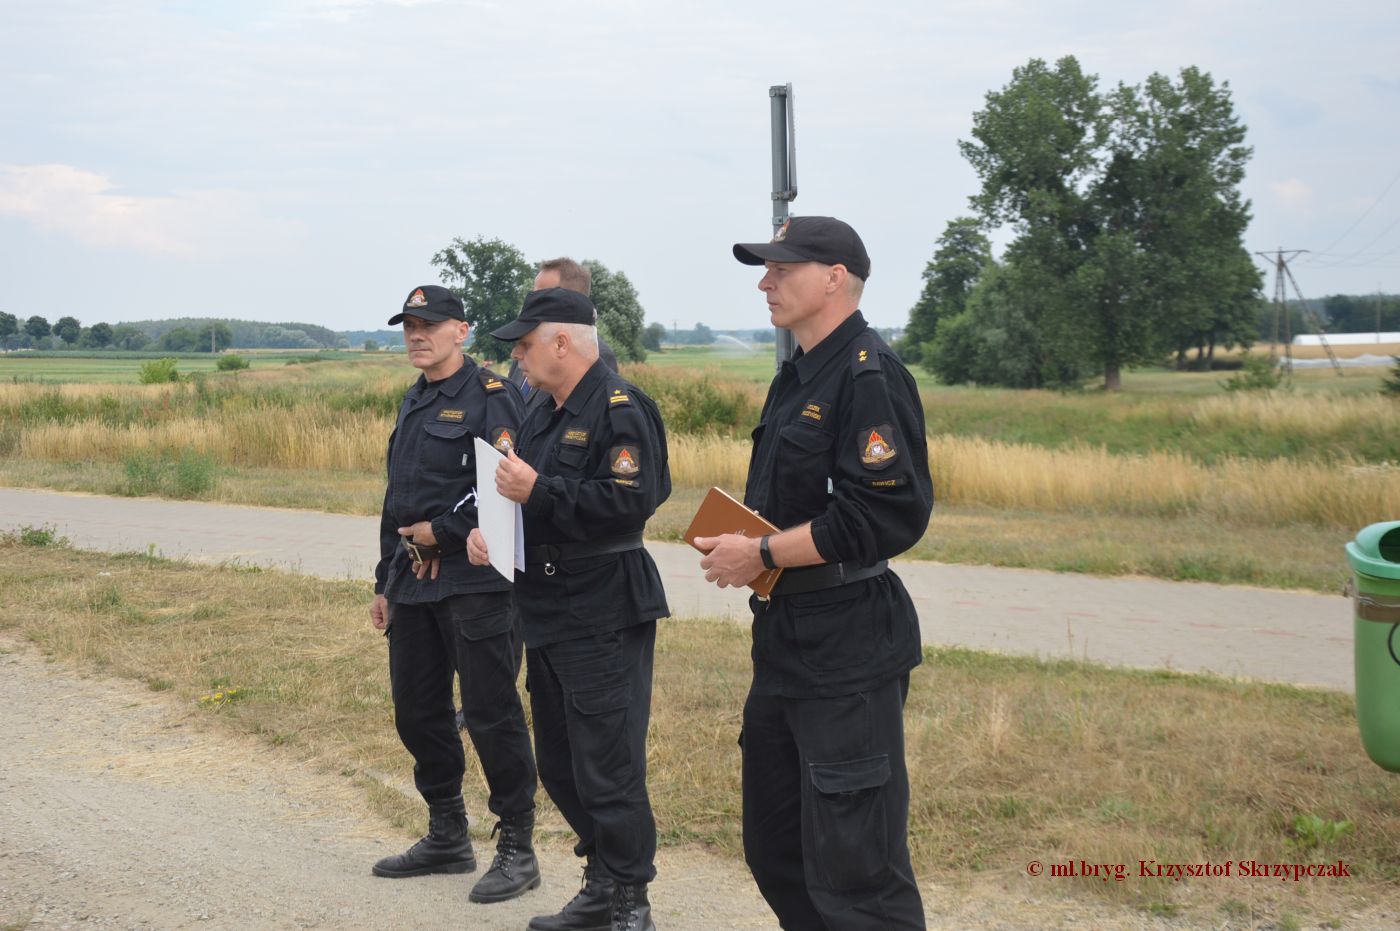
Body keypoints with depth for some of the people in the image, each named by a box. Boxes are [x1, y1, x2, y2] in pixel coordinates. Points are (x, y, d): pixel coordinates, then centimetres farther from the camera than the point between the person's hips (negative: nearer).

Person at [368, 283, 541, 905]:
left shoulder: (491, 398, -8)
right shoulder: (413, 405, 18)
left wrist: (443, 530, -15)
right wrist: (386, 582, 20)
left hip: (474, 580, -9)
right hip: (414, 583, 9)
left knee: (491, 714, -5)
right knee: (417, 712, 13)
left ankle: (516, 849, 5)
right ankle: (447, 838, 28)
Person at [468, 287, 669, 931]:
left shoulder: (620, 410, -13)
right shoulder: (545, 416, 16)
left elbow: (629, 502, -25)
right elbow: (513, 484, 22)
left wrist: (538, 490, -22)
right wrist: (482, 527, 2)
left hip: (604, 619, -10)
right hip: (549, 615, 10)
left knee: (607, 771, -5)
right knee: (560, 768, 16)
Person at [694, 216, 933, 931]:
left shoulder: (869, 376, -15)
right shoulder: (798, 376, 16)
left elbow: (885, 515, -24)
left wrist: (763, 555, -18)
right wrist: (736, 536, 4)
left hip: (847, 652, -10)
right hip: (785, 641, 10)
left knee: (853, 871, -5)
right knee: (773, 848, 19)